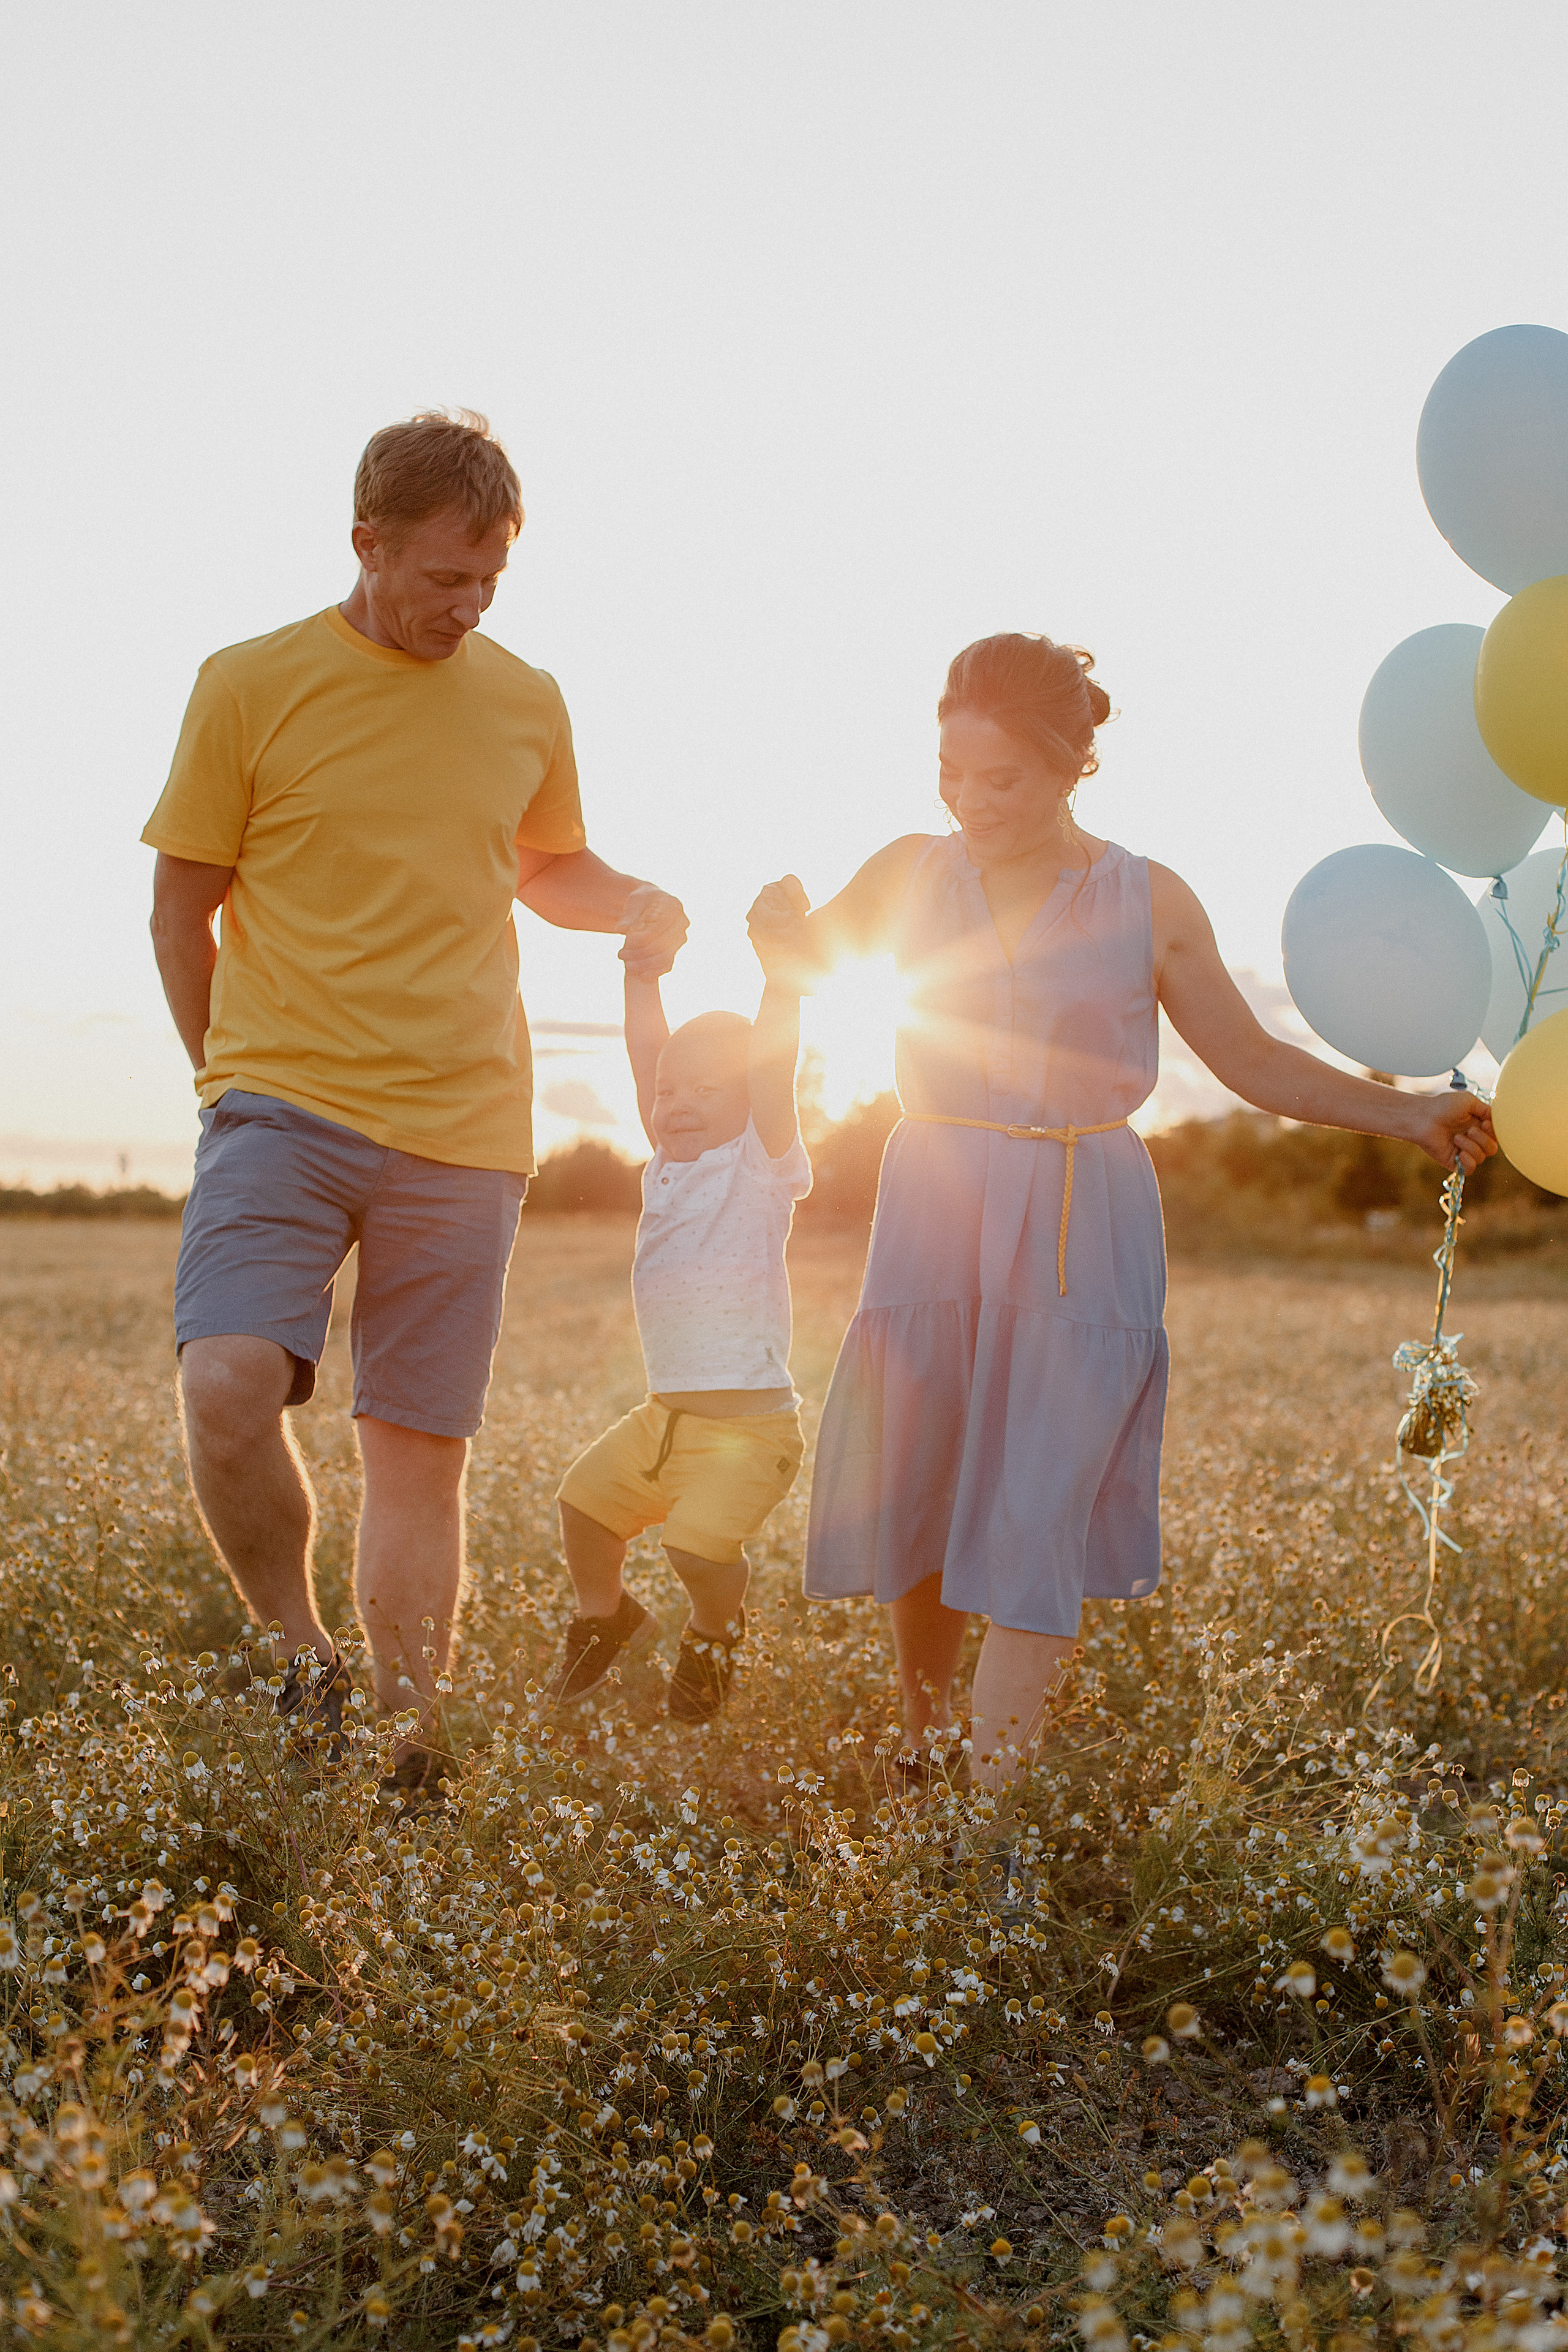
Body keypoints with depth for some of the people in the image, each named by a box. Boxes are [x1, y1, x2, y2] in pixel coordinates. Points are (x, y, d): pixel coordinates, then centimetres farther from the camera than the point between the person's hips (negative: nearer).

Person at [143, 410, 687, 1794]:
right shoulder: (253, 685, 1)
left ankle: (409, 1753, 15)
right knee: (229, 1385, -23)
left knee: (421, 1448, 3)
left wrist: (636, 905, 5)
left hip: (463, 1131, 3)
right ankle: (305, 1663, 1)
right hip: (283, 1107, -2)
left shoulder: (527, 704, 11)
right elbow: (182, 906, 6)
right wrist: (241, 1079, 2)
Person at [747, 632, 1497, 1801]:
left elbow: (1252, 1059, 6)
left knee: (1036, 1517, -7)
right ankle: (919, 1739, 30)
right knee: (910, 1499, 7)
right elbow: (811, 951, 22)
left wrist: (1409, 1115, -3)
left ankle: (993, 1797, -2)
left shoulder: (1148, 903, -1)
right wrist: (780, 918, -3)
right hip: (932, 1221, 2)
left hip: (1082, 1240, -2)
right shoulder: (911, 874, 4)